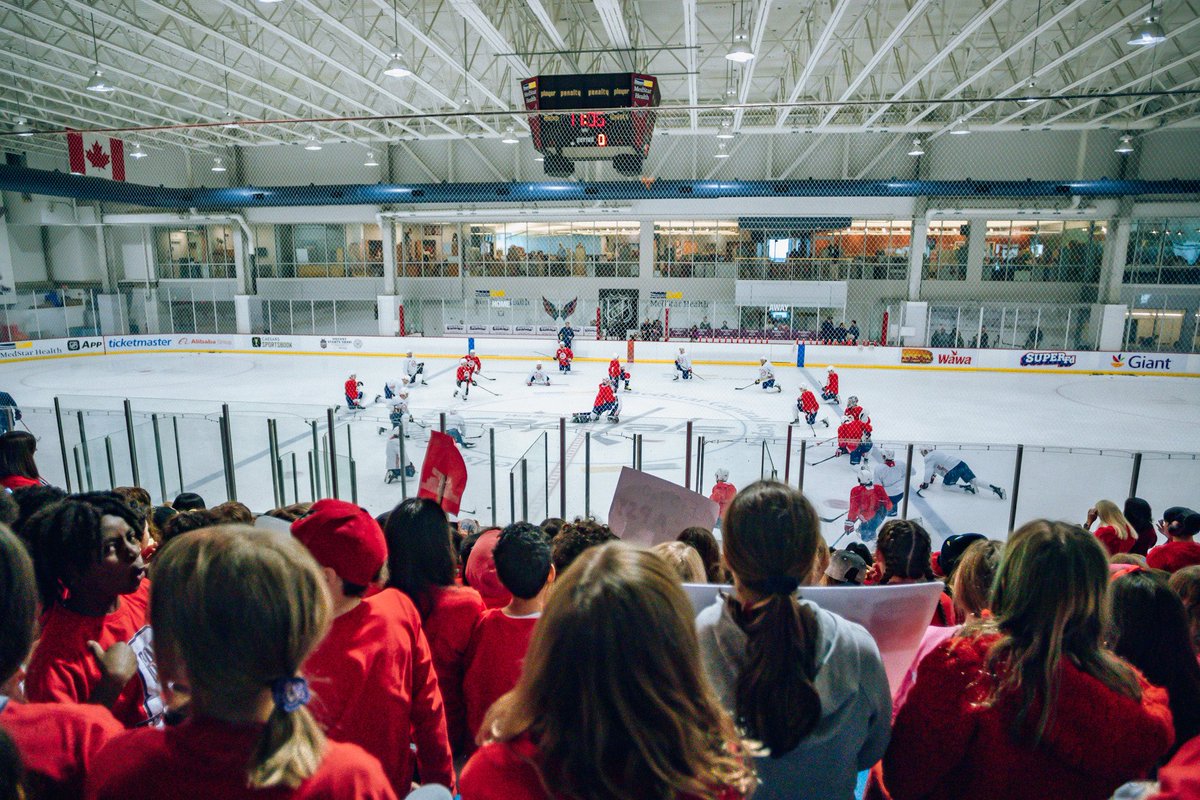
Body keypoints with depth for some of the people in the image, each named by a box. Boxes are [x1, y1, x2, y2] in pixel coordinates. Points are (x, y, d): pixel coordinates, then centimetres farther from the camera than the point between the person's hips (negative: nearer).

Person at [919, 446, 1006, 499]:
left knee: (945, 485, 7)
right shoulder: (936, 453, 26)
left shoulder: (929, 458, -2)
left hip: (953, 470, -8)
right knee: (974, 480, 3)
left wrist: (925, 483, -1)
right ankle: (995, 488, -11)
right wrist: (932, 476, 51)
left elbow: (928, 470, -10)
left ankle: (966, 487, -8)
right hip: (960, 463, 8)